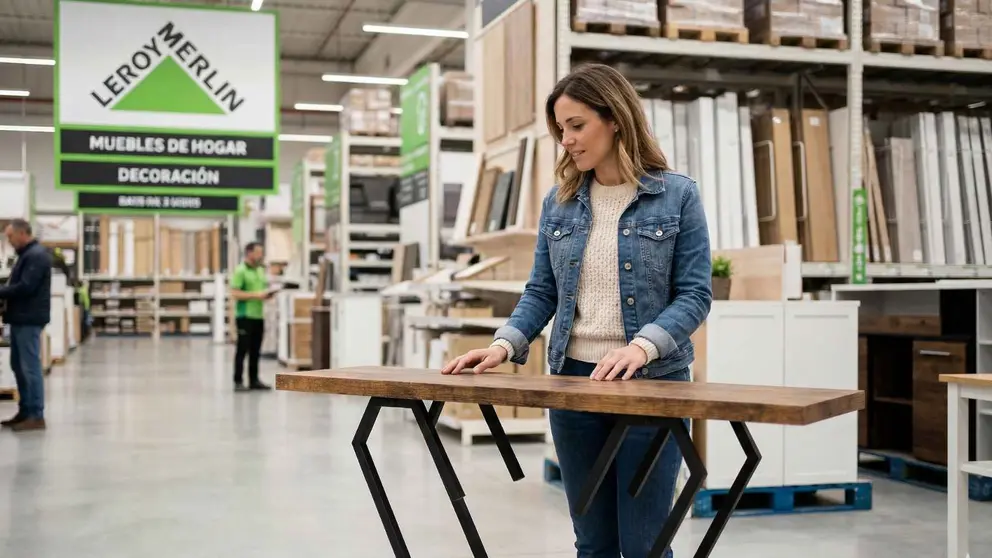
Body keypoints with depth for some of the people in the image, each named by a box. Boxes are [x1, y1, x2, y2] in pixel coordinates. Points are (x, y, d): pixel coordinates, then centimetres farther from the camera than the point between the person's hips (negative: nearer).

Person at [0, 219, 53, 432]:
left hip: (28, 319, -10)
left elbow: (25, 287, -22)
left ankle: (36, 416, -4)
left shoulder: (37, 255, -14)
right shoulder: (27, 254, 18)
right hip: (21, 318, 10)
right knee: (19, 366, 14)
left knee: (30, 367, -7)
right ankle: (25, 411, 20)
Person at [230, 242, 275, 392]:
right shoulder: (240, 271, -8)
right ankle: (238, 382, 3)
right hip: (245, 316, -7)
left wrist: (268, 293, 2)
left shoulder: (260, 270, 15)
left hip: (258, 316, 7)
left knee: (255, 350, 10)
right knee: (243, 349, -3)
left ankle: (254, 380, 16)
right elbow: (235, 293, -16)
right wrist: (256, 295, -19)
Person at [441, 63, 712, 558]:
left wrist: (643, 345, -23)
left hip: (652, 383, -4)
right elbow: (541, 291, 8)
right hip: (573, 380, 4)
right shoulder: (559, 203, 7)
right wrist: (505, 344, -9)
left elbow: (695, 293, -8)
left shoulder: (677, 195, -4)